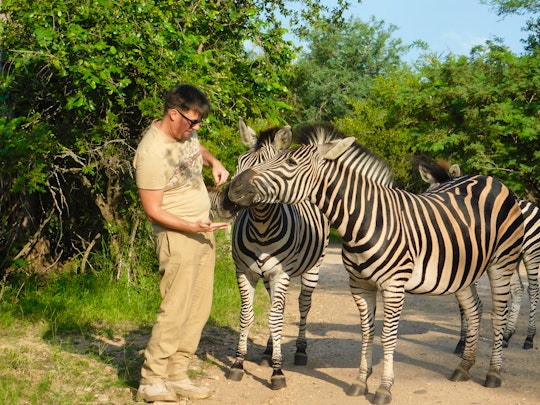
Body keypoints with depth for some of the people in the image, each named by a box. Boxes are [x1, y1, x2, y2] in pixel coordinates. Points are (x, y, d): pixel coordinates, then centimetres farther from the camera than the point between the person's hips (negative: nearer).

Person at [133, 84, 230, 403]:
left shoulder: (187, 132, 2)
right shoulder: (152, 153, -22)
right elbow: (153, 210, -19)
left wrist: (215, 162, 8)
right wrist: (192, 227, -25)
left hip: (204, 229, 9)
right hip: (178, 235, -9)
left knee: (199, 309, 10)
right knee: (175, 311, -9)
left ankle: (177, 376, 19)